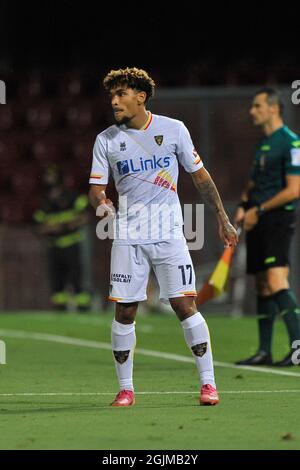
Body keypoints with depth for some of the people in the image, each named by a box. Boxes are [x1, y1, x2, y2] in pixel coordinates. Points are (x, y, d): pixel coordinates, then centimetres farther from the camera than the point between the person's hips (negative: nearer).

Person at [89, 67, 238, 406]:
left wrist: (223, 219, 9)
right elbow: (96, 187, 4)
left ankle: (208, 383, -2)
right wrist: (101, 204, -20)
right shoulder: (106, 140, 4)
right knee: (124, 311, -1)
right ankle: (125, 388, 9)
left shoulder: (173, 129, 2)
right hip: (127, 236, 2)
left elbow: (200, 176, 9)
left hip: (168, 235, -1)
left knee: (184, 305, -9)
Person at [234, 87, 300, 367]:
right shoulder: (263, 143, 17)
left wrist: (259, 210, -13)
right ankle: (264, 351, 13)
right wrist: (244, 205, 7)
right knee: (262, 287, 9)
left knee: (277, 281, -20)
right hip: (257, 221, 9)